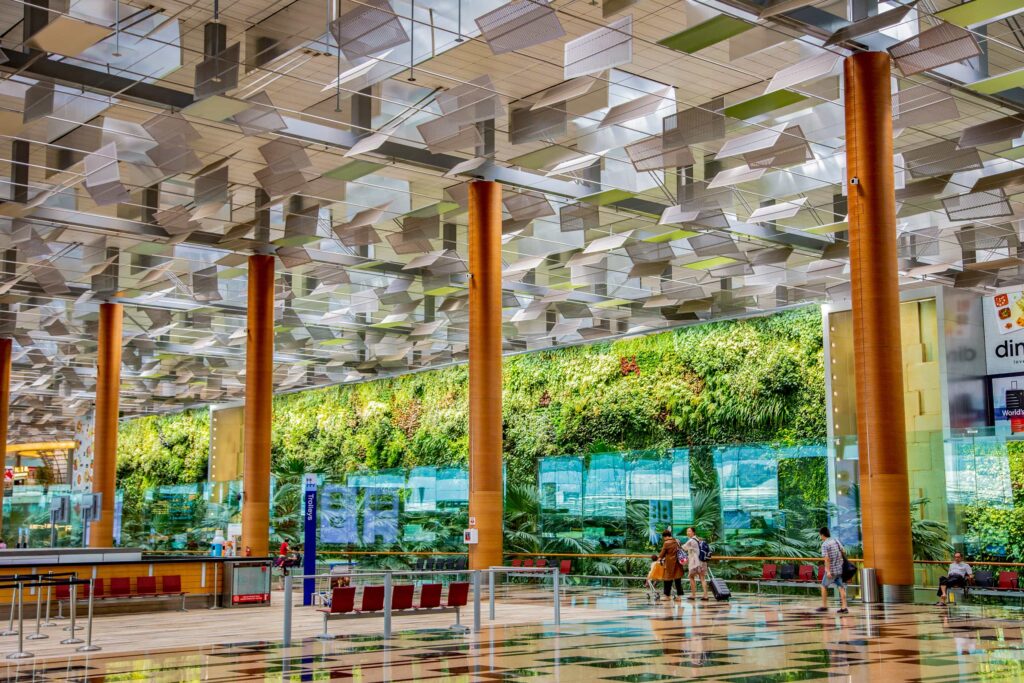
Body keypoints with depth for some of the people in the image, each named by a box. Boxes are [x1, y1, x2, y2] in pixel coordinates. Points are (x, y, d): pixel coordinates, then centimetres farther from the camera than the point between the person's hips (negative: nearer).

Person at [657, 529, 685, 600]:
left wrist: (659, 558, 17)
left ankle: (667, 595, 14)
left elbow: (662, 553, -3)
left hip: (670, 563, -6)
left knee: (668, 579, 6)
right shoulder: (677, 542, 5)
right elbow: (681, 550, 15)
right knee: (678, 579, 7)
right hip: (677, 562, 6)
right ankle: (680, 595, 5)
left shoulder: (666, 543, -13)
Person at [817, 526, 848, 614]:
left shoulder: (824, 544, -13)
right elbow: (843, 551, 9)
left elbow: (826, 558, -22)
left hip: (831, 570, -5)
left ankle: (824, 606, 17)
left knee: (824, 586, 12)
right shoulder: (836, 540, 6)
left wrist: (828, 571, -22)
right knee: (841, 587, 6)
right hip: (840, 568, 5)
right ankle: (844, 607, 1)